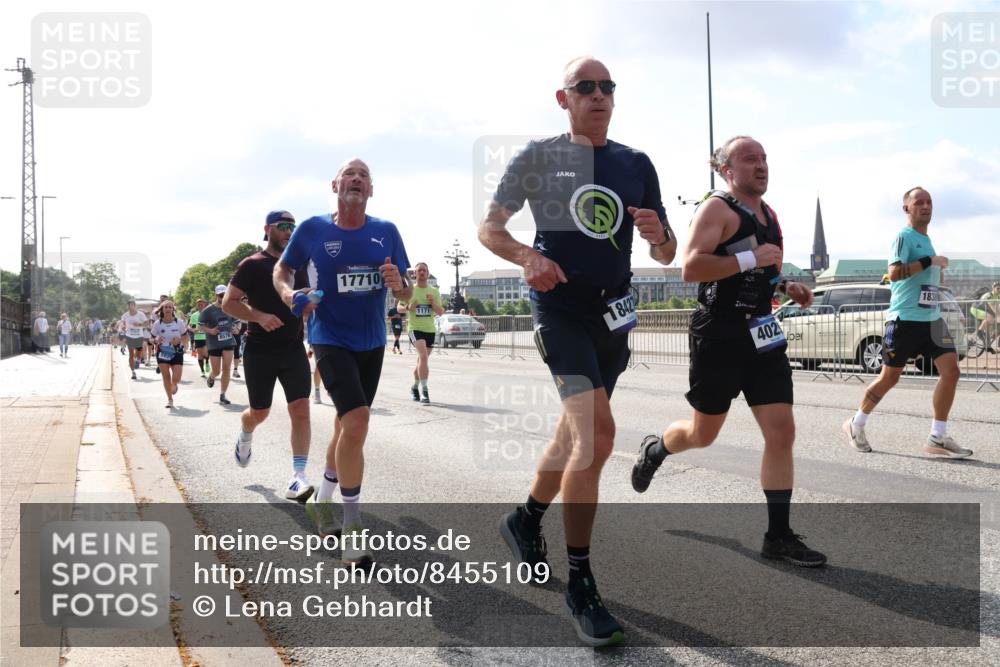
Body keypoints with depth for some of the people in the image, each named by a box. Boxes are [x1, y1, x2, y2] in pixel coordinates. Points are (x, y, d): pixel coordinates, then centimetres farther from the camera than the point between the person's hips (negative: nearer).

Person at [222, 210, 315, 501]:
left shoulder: (298, 265, 11)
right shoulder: (253, 265, -4)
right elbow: (228, 303, -9)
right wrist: (259, 316, -23)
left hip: (294, 349, 3)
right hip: (260, 351, -3)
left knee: (300, 410, -11)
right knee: (259, 412, 9)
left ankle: (298, 478, -12)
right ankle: (245, 436, 45)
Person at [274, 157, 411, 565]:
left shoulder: (386, 232, -1)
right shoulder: (312, 230, -7)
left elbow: (405, 295, 4)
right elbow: (282, 269, 8)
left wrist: (398, 284, -19)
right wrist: (288, 292, -13)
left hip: (372, 343, 5)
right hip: (331, 340, -5)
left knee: (348, 427, 17)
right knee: (357, 421, -22)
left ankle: (322, 500, 41)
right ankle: (352, 527, -10)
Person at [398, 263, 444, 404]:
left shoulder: (434, 291, 8)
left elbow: (441, 312, 6)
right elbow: (399, 307, 7)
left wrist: (433, 303, -13)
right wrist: (408, 307, -14)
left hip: (430, 330, 4)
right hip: (415, 328, -4)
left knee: (422, 360, 14)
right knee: (423, 356, -24)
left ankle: (415, 387, 35)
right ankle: (424, 390, -24)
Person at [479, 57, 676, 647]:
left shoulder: (637, 165, 9)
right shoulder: (540, 157, -1)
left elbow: (667, 254, 10)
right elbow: (489, 227, 2)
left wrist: (658, 235, -14)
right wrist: (527, 256, -18)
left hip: (613, 313, 6)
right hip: (561, 306, -5)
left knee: (577, 432, 16)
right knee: (597, 433, -20)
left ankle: (526, 520, 42)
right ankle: (581, 585, -10)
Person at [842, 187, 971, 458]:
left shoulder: (926, 239, 18)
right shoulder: (905, 236, -8)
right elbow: (894, 273, -23)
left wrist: (937, 272, 13)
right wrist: (930, 261, -22)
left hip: (931, 318, 7)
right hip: (905, 319, -7)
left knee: (950, 370, -8)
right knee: (890, 377, 2)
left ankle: (937, 438, -3)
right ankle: (856, 424, 22)